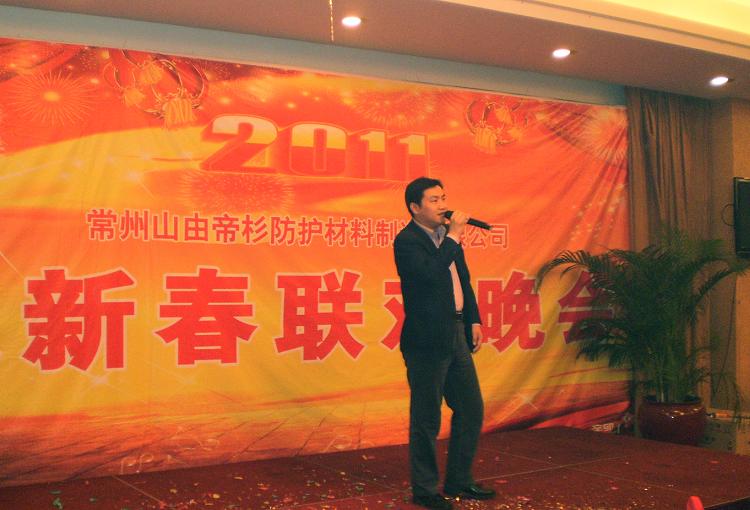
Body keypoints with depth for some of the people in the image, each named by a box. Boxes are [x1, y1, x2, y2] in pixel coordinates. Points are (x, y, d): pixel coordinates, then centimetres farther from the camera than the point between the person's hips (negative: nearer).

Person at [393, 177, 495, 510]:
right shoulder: (406, 240, -11)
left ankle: (458, 481, 28)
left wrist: (474, 320, 13)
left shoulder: (447, 235, 13)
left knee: (471, 410, 14)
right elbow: (431, 273, -28)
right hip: (427, 341, -8)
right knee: (426, 420, 2)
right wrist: (454, 236, -19)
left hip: (456, 335, 8)